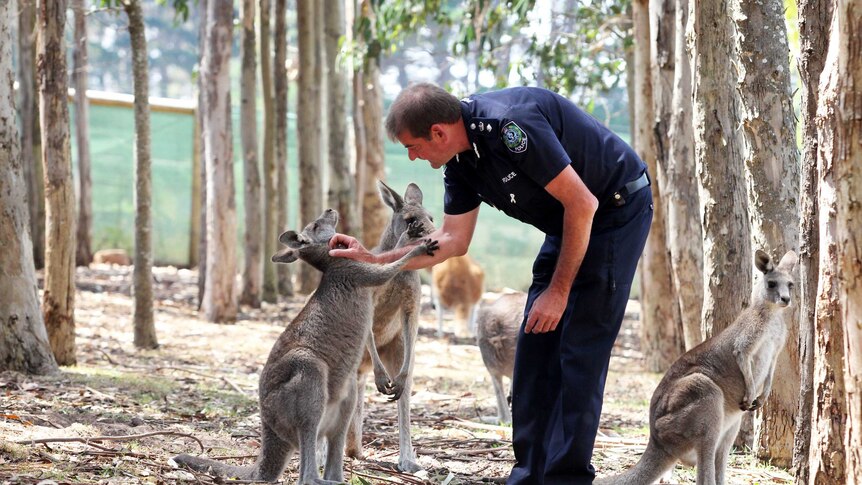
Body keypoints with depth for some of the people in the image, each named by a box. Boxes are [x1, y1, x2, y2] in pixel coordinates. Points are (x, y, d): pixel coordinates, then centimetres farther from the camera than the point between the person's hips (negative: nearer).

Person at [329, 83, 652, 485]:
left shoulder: (511, 125, -30)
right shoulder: (460, 160, -2)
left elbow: (582, 203, -26)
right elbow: (453, 239, 8)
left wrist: (559, 291, -19)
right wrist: (374, 260, 1)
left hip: (617, 209, -9)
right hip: (566, 224, 9)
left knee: (579, 353, -11)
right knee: (535, 348, 6)